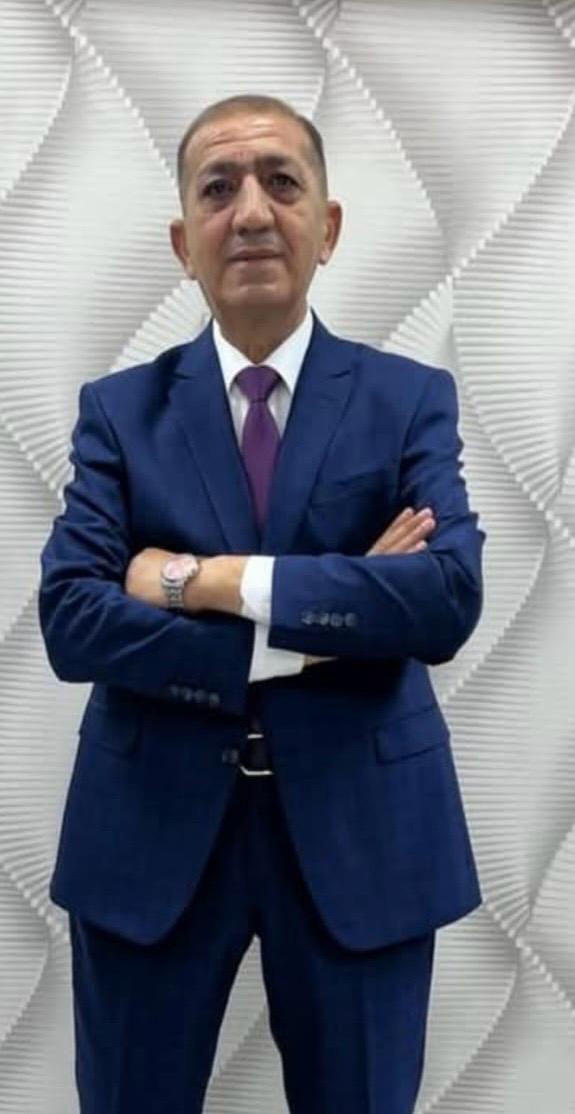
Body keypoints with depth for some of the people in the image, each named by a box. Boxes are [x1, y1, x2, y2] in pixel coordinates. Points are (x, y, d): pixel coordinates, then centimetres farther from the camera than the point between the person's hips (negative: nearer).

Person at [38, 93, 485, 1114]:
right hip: (152, 829, 1)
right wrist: (304, 634, -18)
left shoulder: (412, 399, -1)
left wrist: (212, 579, -18)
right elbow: (69, 619, -11)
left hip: (359, 828, 0)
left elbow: (449, 598, -17)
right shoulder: (118, 408, 1)